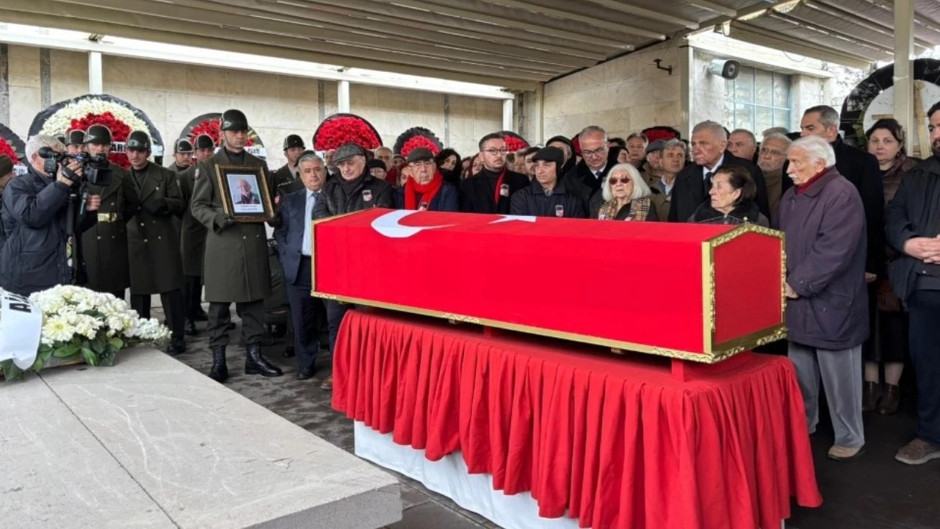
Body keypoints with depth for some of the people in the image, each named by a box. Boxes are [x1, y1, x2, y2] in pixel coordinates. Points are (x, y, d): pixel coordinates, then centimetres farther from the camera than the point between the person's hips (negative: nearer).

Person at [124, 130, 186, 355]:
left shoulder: (166, 175, 6)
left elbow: (180, 204, 1)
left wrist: (164, 203, -18)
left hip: (163, 240, -2)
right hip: (135, 243, 3)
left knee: (171, 289, -3)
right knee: (138, 292, 6)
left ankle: (177, 337, 3)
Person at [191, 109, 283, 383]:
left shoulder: (259, 165, 15)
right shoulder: (208, 166, 5)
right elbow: (198, 206, 0)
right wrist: (219, 218, -19)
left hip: (254, 242, 3)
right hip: (222, 243, -3)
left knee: (254, 303, 6)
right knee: (219, 305, 1)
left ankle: (254, 356, 15)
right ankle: (218, 360, 9)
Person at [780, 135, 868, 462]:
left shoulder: (841, 194, -14)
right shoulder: (792, 196, 13)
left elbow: (833, 250, -22)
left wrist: (797, 285, -18)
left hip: (831, 303, -7)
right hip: (797, 302, 8)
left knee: (839, 376, 4)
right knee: (800, 372, 17)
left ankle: (850, 438, 20)